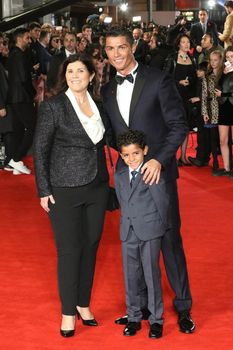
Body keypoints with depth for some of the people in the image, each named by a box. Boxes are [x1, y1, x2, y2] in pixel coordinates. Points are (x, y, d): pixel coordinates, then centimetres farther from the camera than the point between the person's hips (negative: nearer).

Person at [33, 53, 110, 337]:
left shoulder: (98, 103, 6)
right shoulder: (52, 106, -8)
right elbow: (40, 150, -6)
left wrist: (107, 179, 8)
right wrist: (44, 190, -10)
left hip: (97, 186, 5)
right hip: (65, 189, -5)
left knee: (90, 246, 11)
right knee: (69, 250, 1)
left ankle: (83, 303, 26)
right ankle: (68, 312, 14)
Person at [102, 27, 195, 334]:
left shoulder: (158, 80, -6)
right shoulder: (108, 91, 10)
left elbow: (178, 125, -9)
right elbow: (112, 135, 14)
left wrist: (159, 160, -19)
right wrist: (124, 159, 0)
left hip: (158, 172, -4)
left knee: (170, 239, 1)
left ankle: (183, 307, 14)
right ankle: (142, 306, 21)